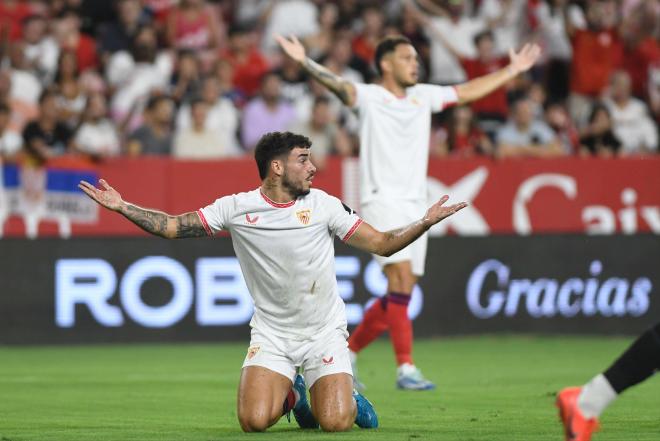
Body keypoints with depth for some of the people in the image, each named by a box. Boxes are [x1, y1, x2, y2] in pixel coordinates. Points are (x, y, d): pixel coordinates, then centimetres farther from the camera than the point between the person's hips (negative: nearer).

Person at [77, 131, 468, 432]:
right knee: (255, 421, -19)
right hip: (271, 334, 0)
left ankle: (351, 399, 21)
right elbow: (173, 226, -1)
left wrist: (426, 221, -12)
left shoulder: (324, 204, -3)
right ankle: (289, 393, 18)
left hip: (325, 331, 0)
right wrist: (121, 206, -11)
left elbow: (381, 244, 1)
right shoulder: (237, 208, -5)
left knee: (335, 423, -18)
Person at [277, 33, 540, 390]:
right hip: (382, 199, -7)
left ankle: (348, 352, 22)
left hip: (415, 205, 7)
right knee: (401, 276, -22)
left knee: (399, 295, 5)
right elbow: (338, 85, -21)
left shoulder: (423, 96, 16)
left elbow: (467, 91, 28)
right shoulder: (369, 97, -3)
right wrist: (305, 62, -40)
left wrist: (513, 70, 33)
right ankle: (406, 368, -23)